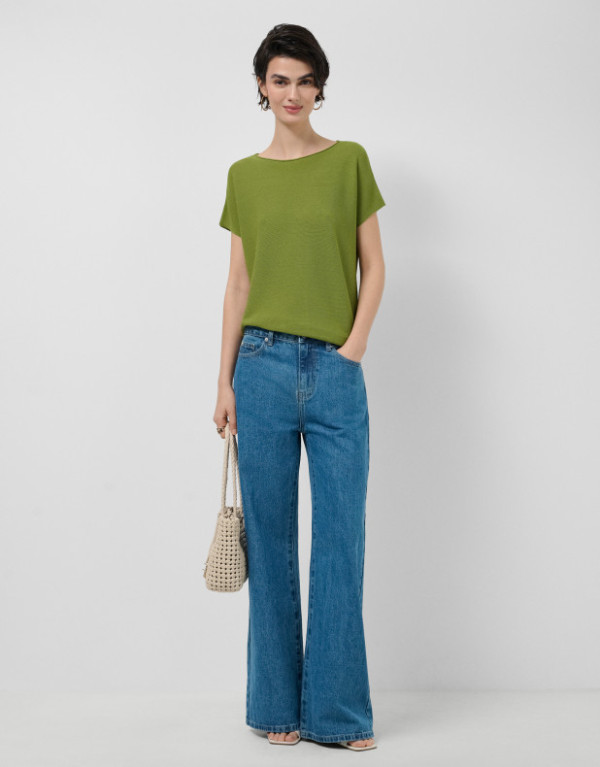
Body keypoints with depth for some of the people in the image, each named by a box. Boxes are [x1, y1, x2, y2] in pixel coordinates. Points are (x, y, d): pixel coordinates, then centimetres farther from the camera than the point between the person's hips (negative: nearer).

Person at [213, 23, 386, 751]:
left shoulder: (349, 160, 6)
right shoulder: (245, 175, 9)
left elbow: (373, 266, 6)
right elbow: (238, 283, 8)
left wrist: (355, 345, -7)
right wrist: (225, 379, 2)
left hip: (335, 372, -1)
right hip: (264, 366, 1)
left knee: (341, 542, 0)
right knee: (271, 543, 5)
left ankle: (339, 710, 11)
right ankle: (277, 705, 17)